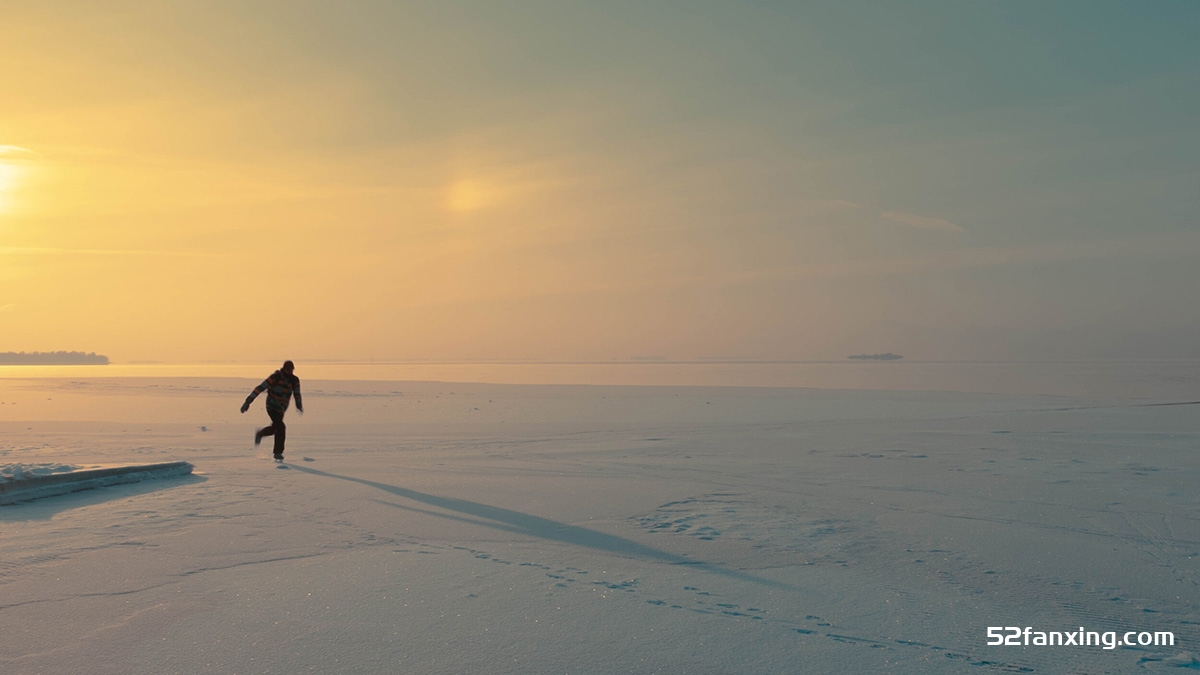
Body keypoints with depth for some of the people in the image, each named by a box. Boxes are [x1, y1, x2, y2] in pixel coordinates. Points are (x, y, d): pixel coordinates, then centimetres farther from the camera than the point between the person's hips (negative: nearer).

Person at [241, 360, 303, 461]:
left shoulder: (294, 380, -8)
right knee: (281, 427, -20)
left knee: (274, 429, 20)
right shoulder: (275, 377, -22)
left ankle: (259, 434, 53)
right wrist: (248, 401, -26)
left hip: (282, 409, 6)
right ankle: (278, 453, -9)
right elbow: (260, 388, -22)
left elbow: (297, 394, -2)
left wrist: (299, 406, -18)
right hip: (272, 406, -6)